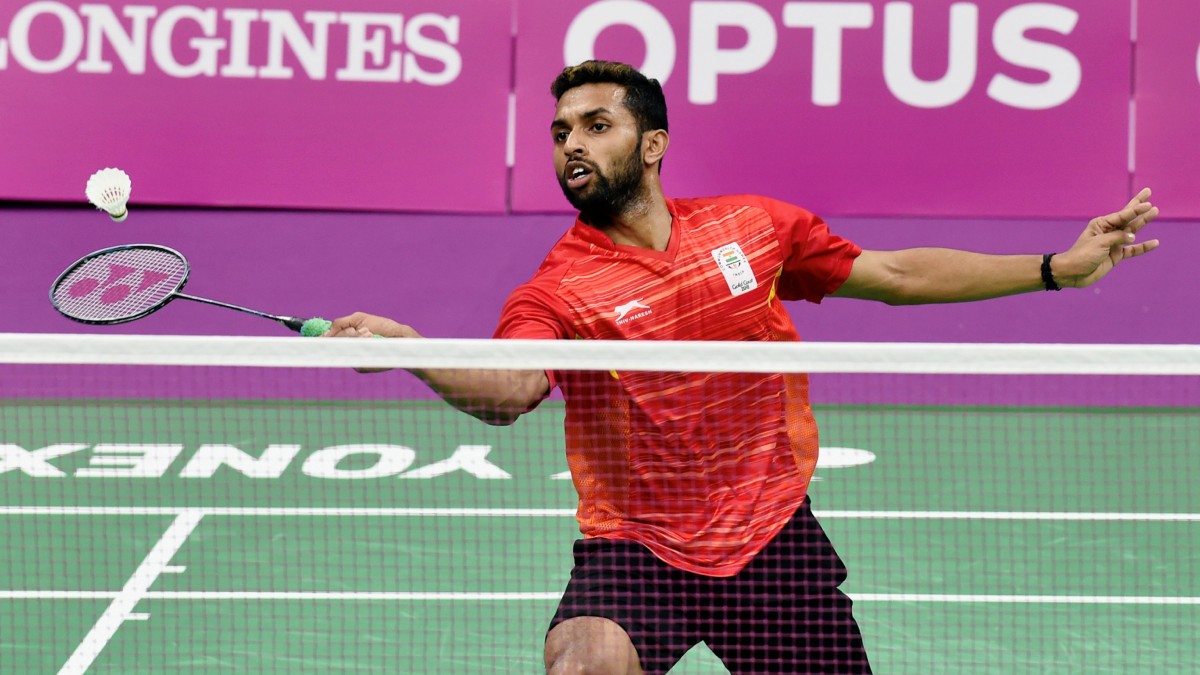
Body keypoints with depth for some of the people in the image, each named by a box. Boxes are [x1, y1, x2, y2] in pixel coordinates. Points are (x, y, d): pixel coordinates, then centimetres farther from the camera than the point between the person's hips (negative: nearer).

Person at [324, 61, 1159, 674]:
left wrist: (1058, 268, 9)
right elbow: (508, 392, -31)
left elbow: (895, 275, 11)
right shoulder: (553, 292, -10)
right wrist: (404, 346, -50)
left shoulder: (756, 225, 2)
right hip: (634, 550, -3)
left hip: (771, 536, 3)